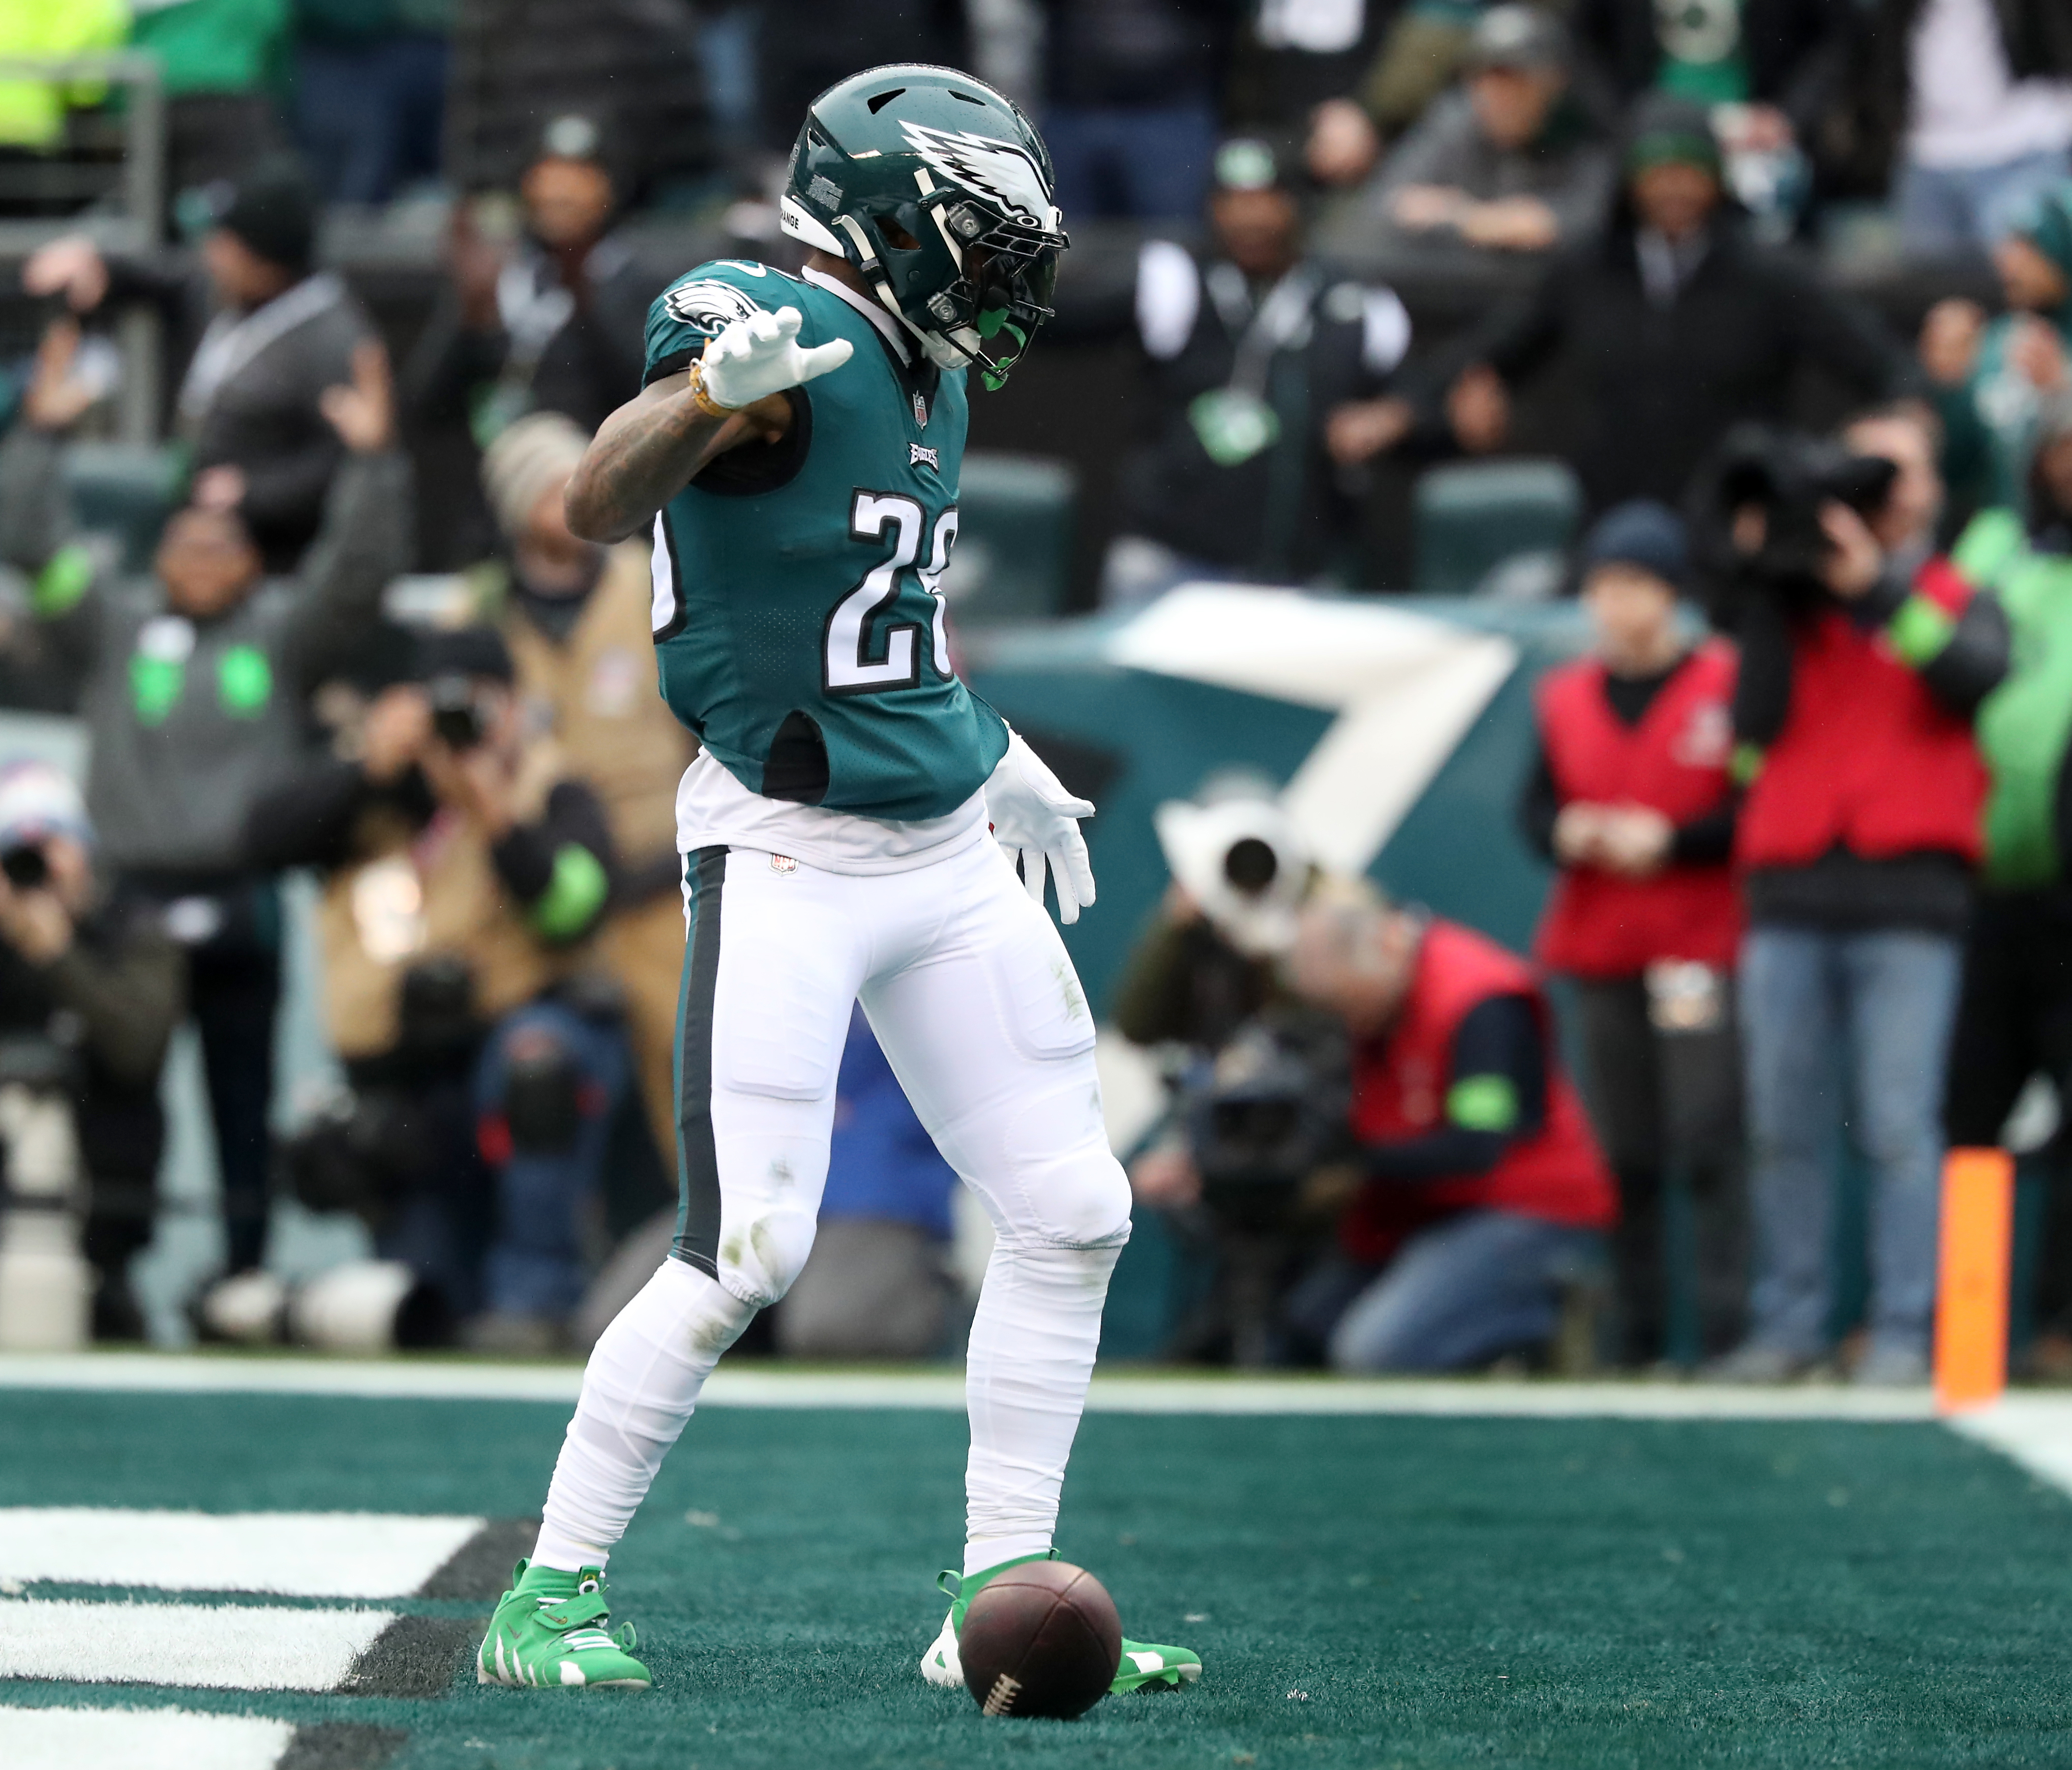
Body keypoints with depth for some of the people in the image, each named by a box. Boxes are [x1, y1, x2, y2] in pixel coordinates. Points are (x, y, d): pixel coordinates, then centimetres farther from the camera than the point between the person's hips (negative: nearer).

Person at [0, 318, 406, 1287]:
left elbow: (359, 569, -5)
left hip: (241, 905, 0)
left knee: (243, 1099, 5)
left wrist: (372, 459, -15)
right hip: (133, 896, 0)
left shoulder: (279, 633, 7)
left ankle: (246, 1271, 10)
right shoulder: (114, 627, 9)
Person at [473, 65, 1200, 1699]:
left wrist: (995, 754, 34)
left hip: (946, 853, 9)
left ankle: (998, 1599, 16)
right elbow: (599, 509, -32)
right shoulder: (776, 328, -15)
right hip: (787, 858, -9)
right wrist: (717, 391, -50)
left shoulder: (925, 375, 11)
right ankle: (551, 1596, 1)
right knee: (749, 1255, -13)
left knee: (1072, 1220, 7)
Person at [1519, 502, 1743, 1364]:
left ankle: (1727, 1322, -12)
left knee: (1710, 1145, -12)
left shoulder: (1727, 686, -2)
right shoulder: (1566, 698, 12)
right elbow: (1537, 805, 15)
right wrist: (1568, 833, -6)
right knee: (1623, 1156, 5)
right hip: (1600, 952, 5)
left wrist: (1670, 841, -15)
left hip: (1702, 947, -5)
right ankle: (1636, 1335, 9)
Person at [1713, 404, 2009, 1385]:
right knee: (1784, 1129, 0)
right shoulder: (1794, 600, 18)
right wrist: (1767, 595, -1)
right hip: (1791, 895, 2)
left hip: (1906, 897, -2)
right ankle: (1787, 1323, 6)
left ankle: (1904, 1332, -6)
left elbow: (1977, 671, -10)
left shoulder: (1956, 598, 14)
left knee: (1899, 1128, -7)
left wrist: (1875, 588, -16)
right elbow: (1756, 723, 4)